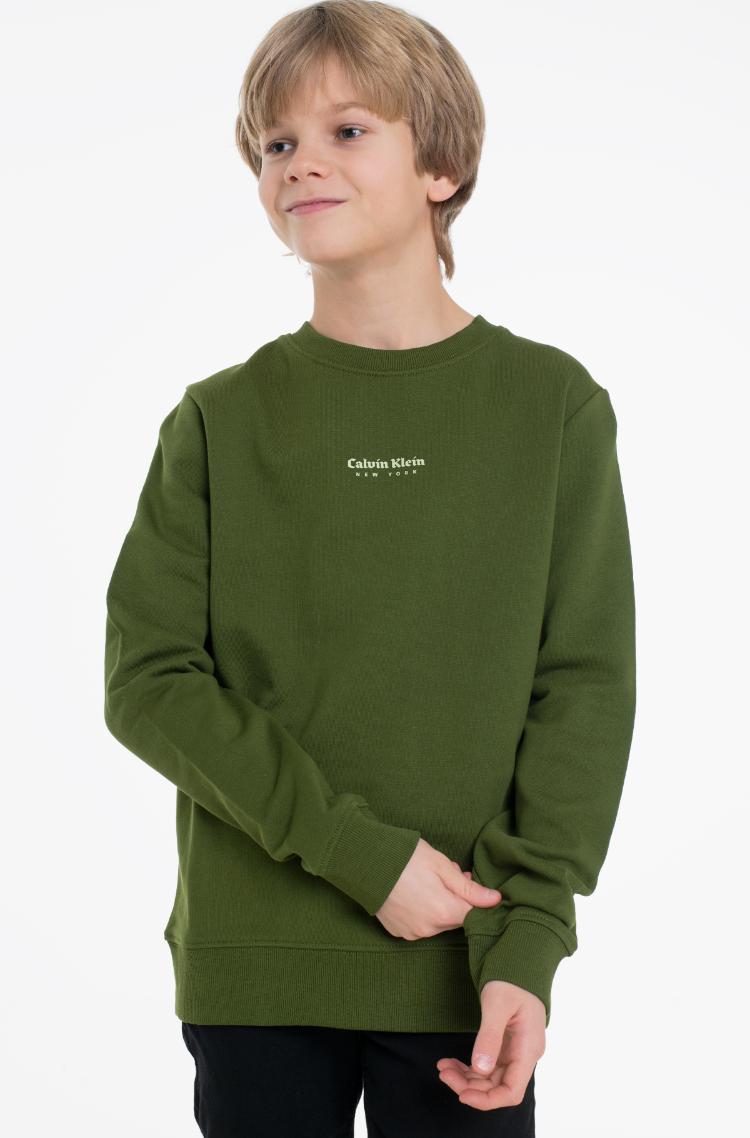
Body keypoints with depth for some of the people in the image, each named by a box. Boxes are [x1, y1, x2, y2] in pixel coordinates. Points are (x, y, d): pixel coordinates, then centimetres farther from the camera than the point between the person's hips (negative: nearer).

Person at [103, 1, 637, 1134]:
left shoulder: (553, 404, 1)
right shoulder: (221, 420, 3)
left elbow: (586, 687, -2)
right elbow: (150, 681, -4)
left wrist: (527, 939, -12)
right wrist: (361, 852, -14)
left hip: (464, 975, 0)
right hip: (251, 967, 1)